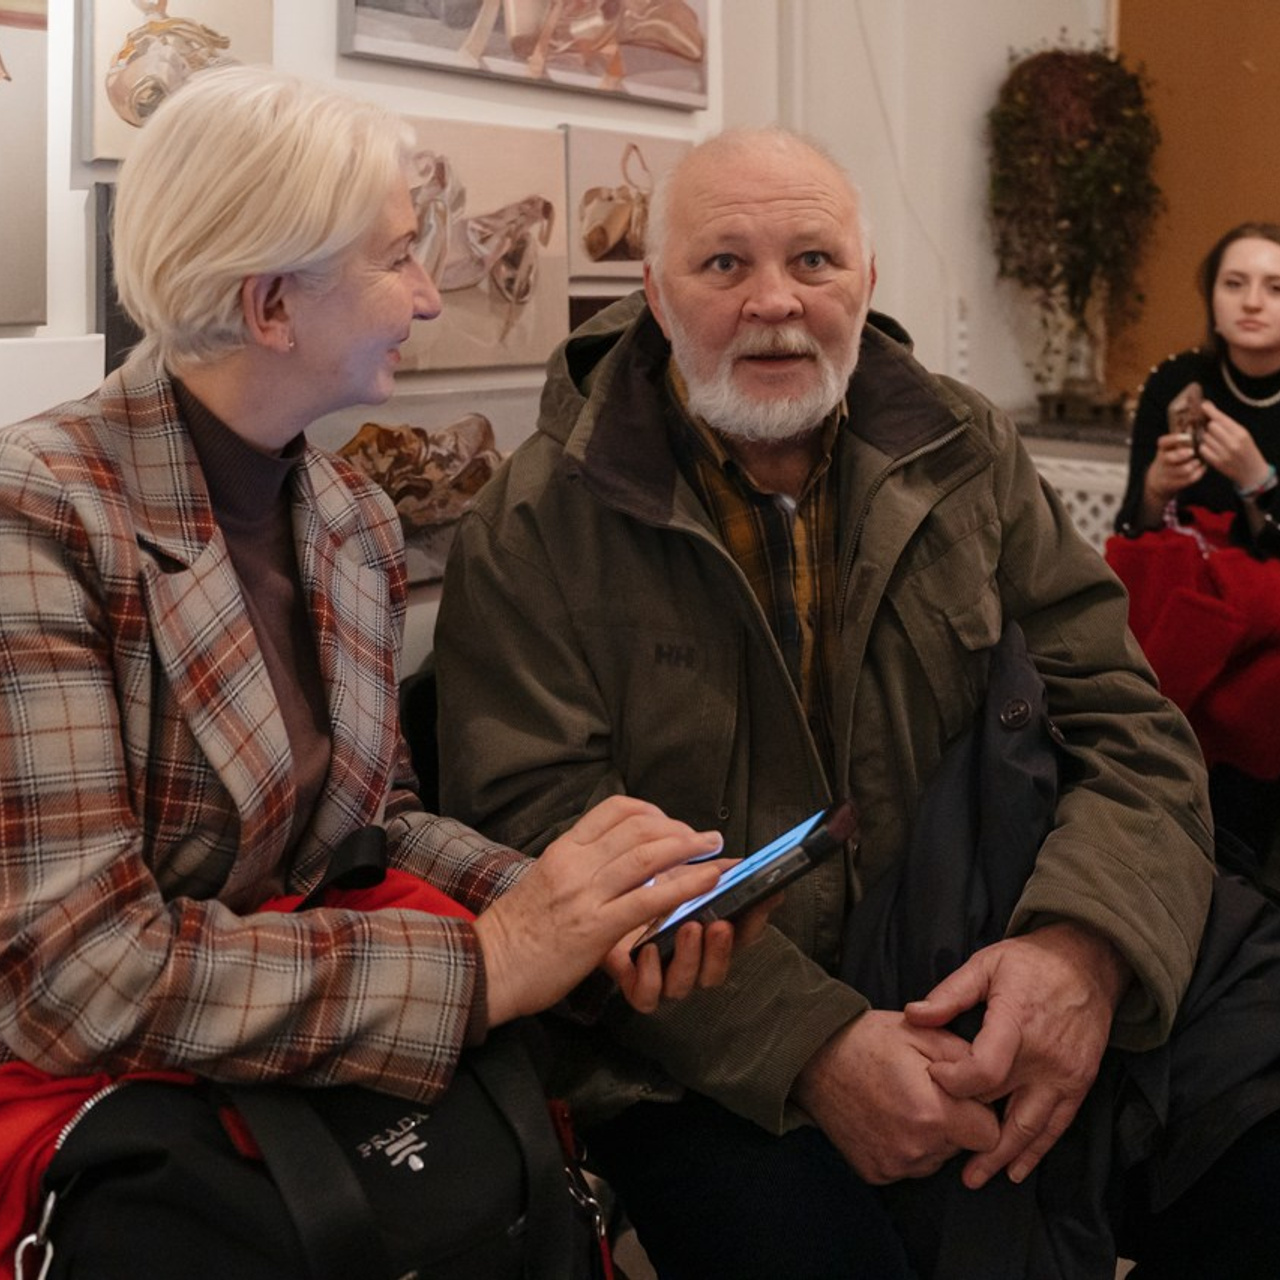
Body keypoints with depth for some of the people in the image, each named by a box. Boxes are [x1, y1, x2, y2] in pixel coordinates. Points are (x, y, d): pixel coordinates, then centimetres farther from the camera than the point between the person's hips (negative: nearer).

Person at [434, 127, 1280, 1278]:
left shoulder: (967, 457, 8)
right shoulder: (538, 530, -4)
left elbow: (1123, 718, 4)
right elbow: (543, 828, -12)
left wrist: (1083, 943, -18)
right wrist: (812, 1043, -23)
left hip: (1002, 989, 4)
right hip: (721, 1066, -3)